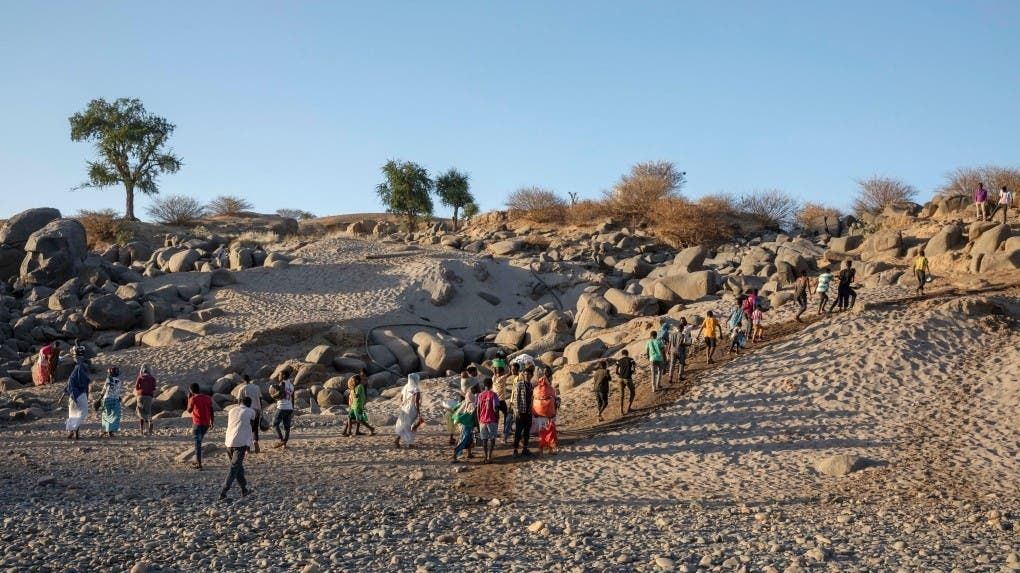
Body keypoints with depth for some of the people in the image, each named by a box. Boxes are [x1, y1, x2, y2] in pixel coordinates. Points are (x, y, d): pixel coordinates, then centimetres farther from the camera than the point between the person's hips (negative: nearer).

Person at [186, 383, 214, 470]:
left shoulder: (193, 399, -10)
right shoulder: (208, 398, 5)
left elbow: (189, 411, 2)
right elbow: (211, 411, 8)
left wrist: (189, 399, 8)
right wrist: (211, 422, 18)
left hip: (197, 423, -5)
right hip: (206, 423, 5)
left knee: (197, 443, -1)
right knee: (199, 441, 21)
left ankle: (199, 464, -3)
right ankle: (197, 460, 25)